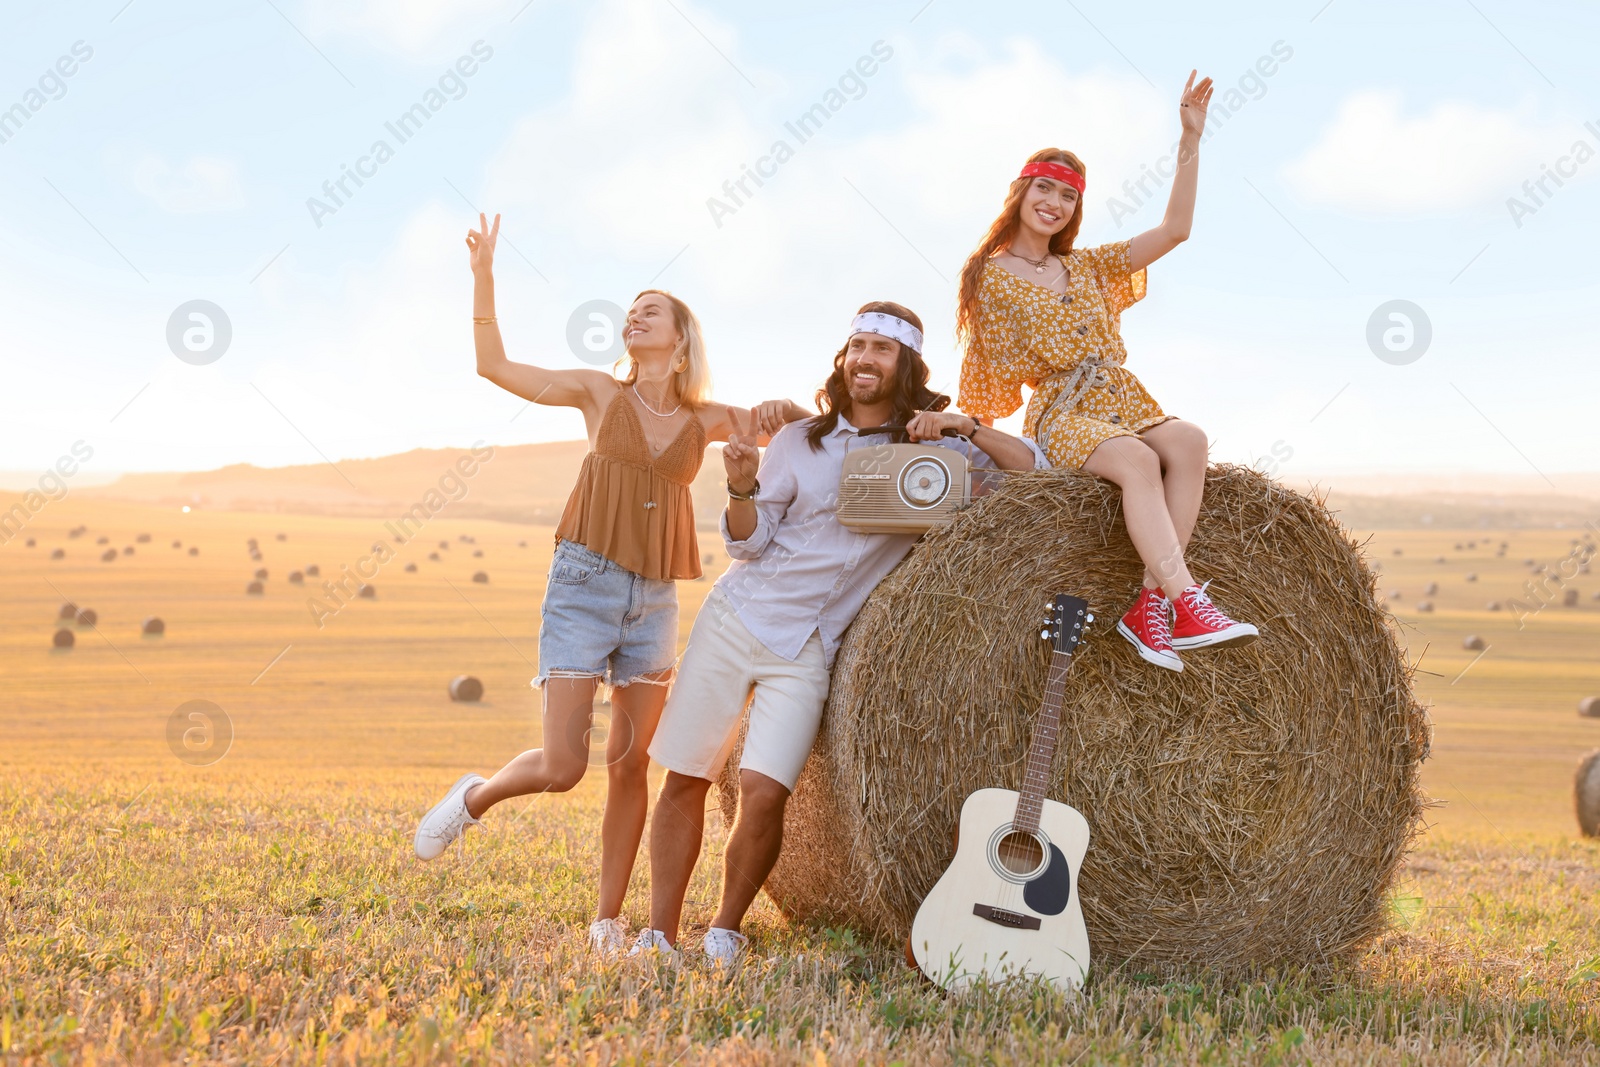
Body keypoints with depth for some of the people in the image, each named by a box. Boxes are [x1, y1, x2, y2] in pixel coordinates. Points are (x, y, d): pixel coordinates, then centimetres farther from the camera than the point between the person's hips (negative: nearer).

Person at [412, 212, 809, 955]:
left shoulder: (706, 420, 11)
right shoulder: (600, 393, 8)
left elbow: (803, 422, 16)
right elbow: (494, 364, 7)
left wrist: (778, 410, -7)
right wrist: (483, 276, -1)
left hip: (655, 601, 3)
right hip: (584, 587, -2)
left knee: (631, 764, 3)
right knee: (560, 767, -11)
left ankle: (609, 920, 13)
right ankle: (475, 797, 20)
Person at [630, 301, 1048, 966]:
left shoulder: (931, 450, 3)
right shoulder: (802, 440, 5)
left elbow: (1033, 469, -2)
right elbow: (748, 543, 3)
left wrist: (963, 427, -15)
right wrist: (742, 486, -16)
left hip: (806, 650, -1)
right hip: (736, 617, 1)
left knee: (764, 793, -16)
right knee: (684, 778, 1)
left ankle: (726, 931, 6)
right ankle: (660, 934, 14)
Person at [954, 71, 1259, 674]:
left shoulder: (1088, 267, 19)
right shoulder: (990, 276, 8)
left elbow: (1175, 229, 12)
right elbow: (990, 378, 9)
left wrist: (1191, 139, 9)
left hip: (1126, 405, 5)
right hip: (1061, 416, -5)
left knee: (1189, 441, -31)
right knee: (1138, 460, -38)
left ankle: (1151, 602, -36)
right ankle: (1187, 605, -50)